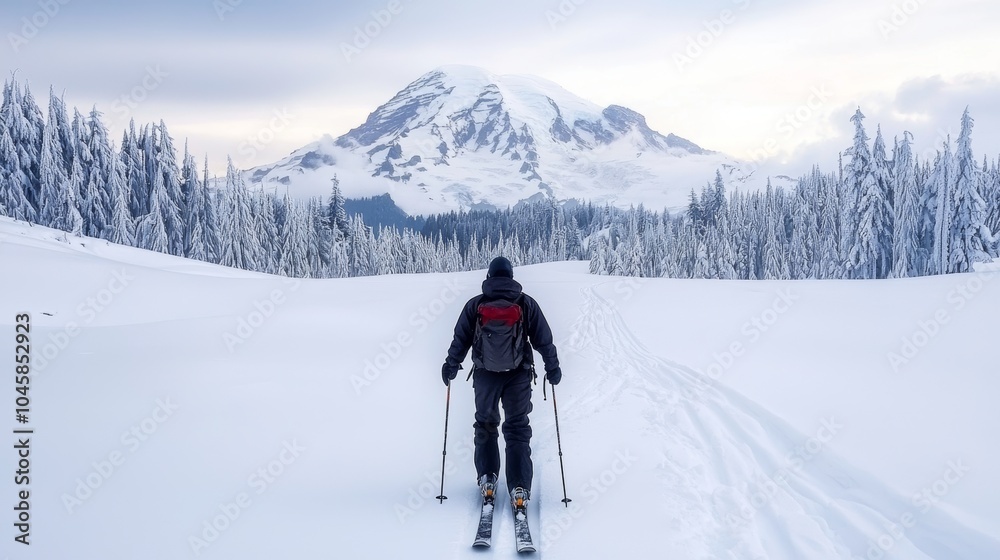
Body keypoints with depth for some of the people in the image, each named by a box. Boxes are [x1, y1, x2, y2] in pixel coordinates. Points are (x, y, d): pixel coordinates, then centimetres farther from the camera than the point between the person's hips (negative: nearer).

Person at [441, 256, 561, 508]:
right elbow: (544, 340, 0)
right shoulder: (526, 304, -3)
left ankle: (487, 478, 17)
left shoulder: (475, 305, -3)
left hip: (485, 375, 1)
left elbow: (460, 340, 2)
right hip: (519, 375, 0)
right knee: (518, 429, 5)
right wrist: (553, 368, 12)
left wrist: (450, 366, 16)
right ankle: (519, 487, -6)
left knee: (486, 424, 20)